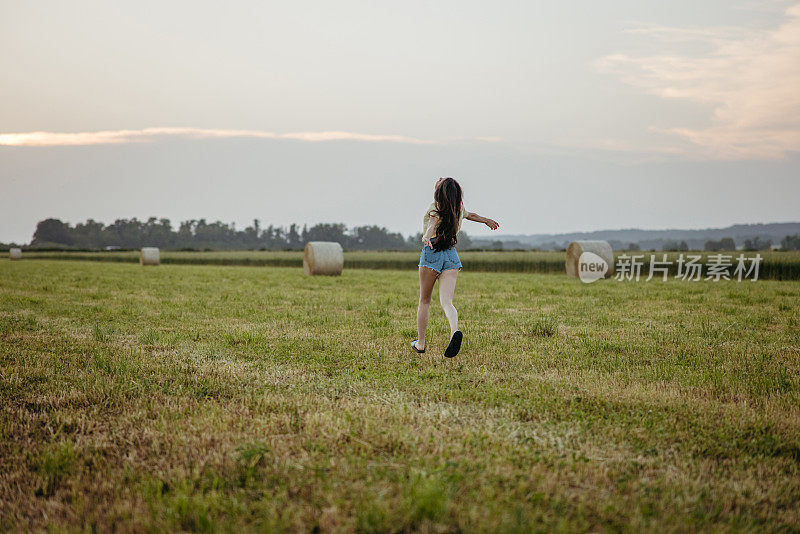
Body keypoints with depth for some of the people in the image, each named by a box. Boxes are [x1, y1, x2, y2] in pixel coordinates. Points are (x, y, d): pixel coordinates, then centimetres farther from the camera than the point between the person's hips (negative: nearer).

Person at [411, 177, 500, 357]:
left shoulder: (435, 207, -4)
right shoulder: (458, 208, 13)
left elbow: (434, 222, -27)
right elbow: (469, 215, 35)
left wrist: (427, 236, -47)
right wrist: (486, 220, 56)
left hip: (432, 253, -4)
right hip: (451, 255, 4)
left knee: (424, 301, 11)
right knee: (446, 302, -9)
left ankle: (420, 343, 16)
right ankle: (454, 330, -39)